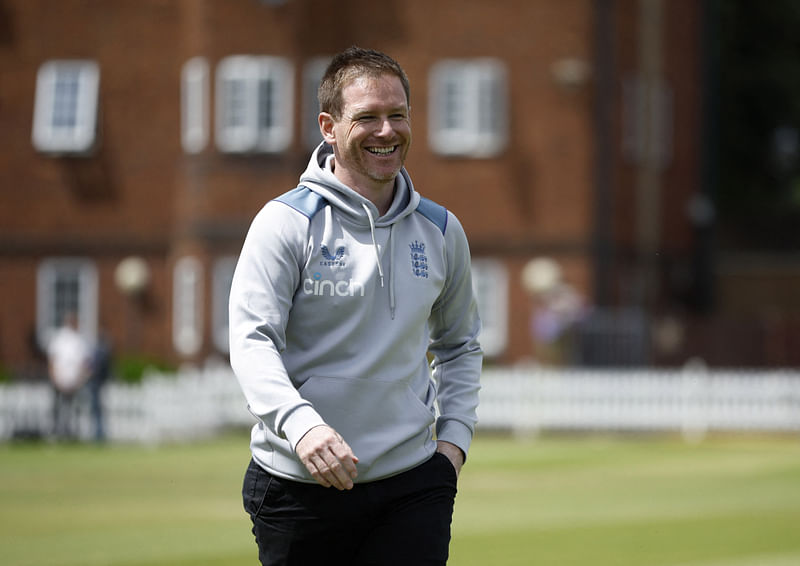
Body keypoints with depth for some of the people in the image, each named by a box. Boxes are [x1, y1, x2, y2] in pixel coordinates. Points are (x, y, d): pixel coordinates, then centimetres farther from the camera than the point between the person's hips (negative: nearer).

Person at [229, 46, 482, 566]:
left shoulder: (441, 231, 11)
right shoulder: (286, 222, -4)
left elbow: (460, 343, 25)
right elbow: (252, 341, -14)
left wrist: (455, 435, 10)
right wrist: (300, 423, -31)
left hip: (412, 485, 3)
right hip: (299, 485, -3)